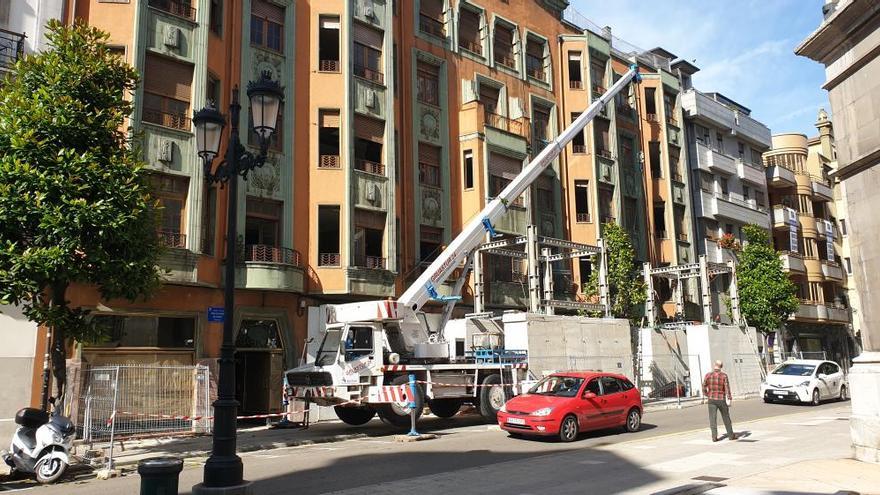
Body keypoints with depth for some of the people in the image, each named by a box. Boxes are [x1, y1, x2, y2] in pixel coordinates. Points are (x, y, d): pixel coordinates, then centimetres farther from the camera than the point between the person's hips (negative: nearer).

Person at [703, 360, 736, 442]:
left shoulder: (708, 375, -3)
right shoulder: (724, 375, -7)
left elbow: (704, 387, 3)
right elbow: (727, 387, -13)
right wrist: (729, 399, -14)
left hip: (711, 400, 1)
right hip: (721, 400, 0)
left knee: (713, 419, 1)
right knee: (726, 418, 13)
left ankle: (714, 436, -4)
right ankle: (731, 435, 22)